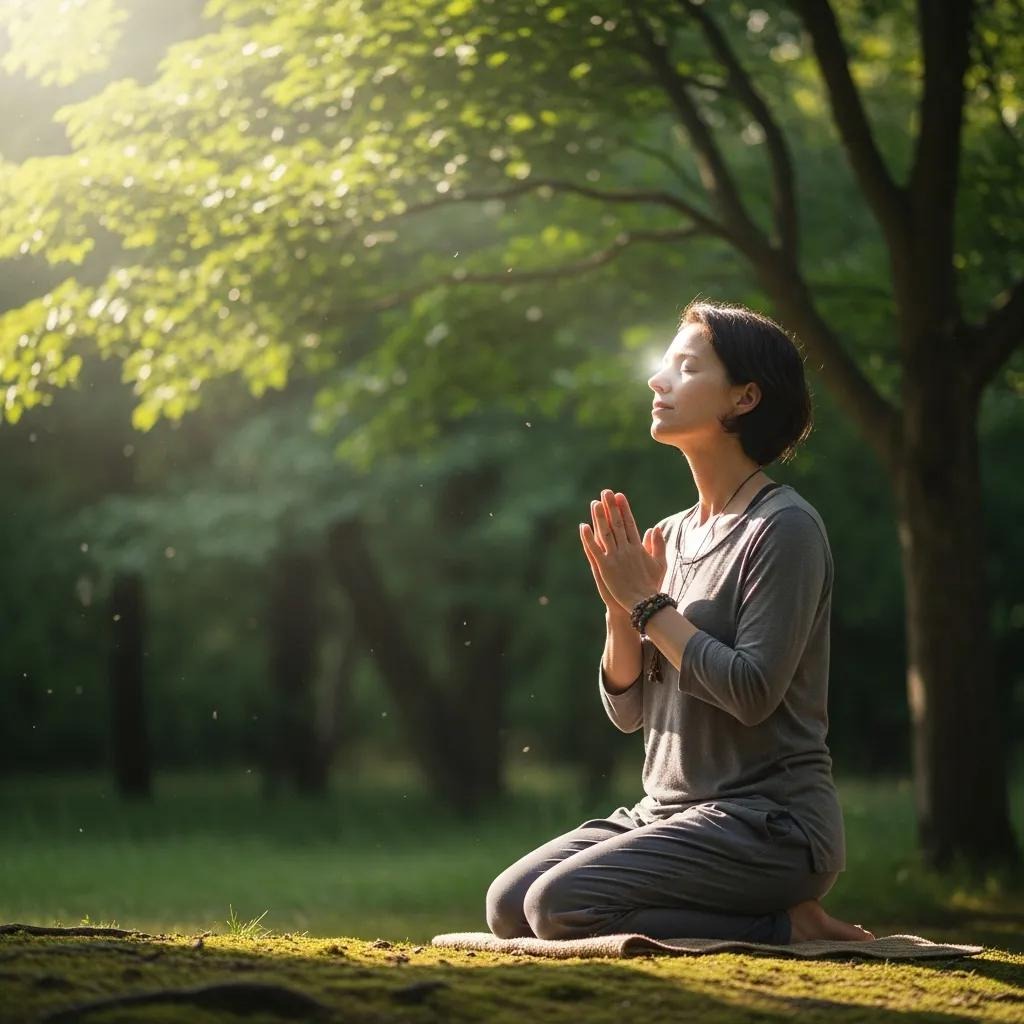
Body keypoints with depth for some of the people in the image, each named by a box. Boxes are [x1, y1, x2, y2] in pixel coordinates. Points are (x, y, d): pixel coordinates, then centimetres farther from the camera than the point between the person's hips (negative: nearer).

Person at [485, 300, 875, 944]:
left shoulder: (785, 528, -11)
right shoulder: (671, 536, 13)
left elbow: (753, 693, -21)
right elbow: (629, 711, 12)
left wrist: (649, 603, -12)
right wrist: (620, 606, -5)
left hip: (769, 822, -9)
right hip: (669, 810, 9)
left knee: (561, 905, -23)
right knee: (509, 907, -2)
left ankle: (787, 925, -7)